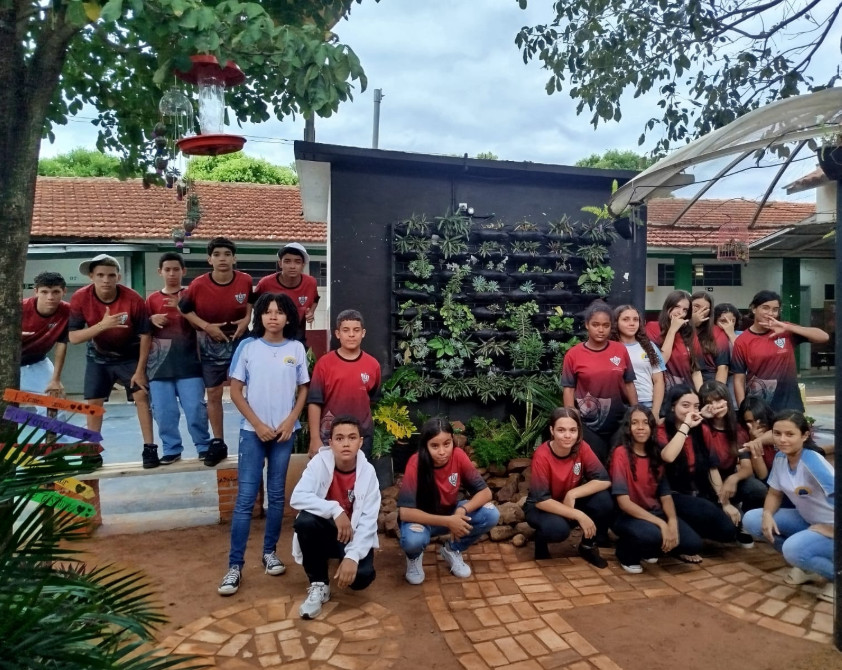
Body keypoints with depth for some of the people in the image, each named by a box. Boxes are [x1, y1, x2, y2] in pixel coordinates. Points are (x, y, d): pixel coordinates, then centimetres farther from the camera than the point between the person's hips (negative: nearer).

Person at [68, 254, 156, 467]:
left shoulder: (134, 299, -26)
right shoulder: (80, 299, -21)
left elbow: (145, 335, -17)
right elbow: (73, 337, -23)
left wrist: (140, 370, -16)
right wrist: (102, 325, -40)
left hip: (130, 356, -2)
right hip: (98, 358, 2)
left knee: (142, 396, -10)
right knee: (93, 402, 3)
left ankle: (150, 448, -3)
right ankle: (93, 452, 16)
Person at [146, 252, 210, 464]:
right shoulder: (152, 299, 11)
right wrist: (152, 320, -7)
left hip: (188, 362, -2)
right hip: (160, 364, 2)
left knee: (195, 408, -5)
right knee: (163, 411, 2)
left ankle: (204, 446, 10)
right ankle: (171, 449, 16)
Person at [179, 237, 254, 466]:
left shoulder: (246, 281, -12)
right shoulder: (198, 285, -16)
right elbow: (184, 309, -2)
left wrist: (246, 319, -9)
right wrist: (206, 326, -14)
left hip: (240, 340, 0)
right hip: (211, 344, 0)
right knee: (213, 394, 7)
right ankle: (218, 443, 19)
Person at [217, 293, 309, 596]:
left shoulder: (296, 349, 1)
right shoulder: (247, 346, -3)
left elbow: (303, 389, 6)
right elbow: (235, 391, -2)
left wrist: (290, 421, -6)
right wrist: (257, 424, -8)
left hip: (284, 432, 2)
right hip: (253, 431, -1)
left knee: (276, 495, 11)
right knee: (245, 497, -2)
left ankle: (269, 552, 26)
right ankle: (235, 565, 5)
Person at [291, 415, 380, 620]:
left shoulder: (368, 472, -16)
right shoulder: (320, 462, -17)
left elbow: (368, 521, -19)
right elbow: (297, 497, -29)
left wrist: (352, 556, -33)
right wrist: (335, 510, -36)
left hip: (353, 534, 0)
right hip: (324, 530, 0)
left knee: (362, 576, -28)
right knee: (305, 521, -33)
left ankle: (347, 560, 12)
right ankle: (318, 585, -11)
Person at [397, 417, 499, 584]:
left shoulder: (458, 456, -19)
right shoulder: (416, 463, -29)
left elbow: (485, 492, -15)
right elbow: (404, 512, -31)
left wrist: (462, 510, -34)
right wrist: (447, 522, -37)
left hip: (451, 513, 4)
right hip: (422, 518, -4)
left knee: (491, 515, -21)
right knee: (413, 540, -38)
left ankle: (452, 550, 6)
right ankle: (414, 557, 3)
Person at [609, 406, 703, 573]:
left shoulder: (656, 454, 5)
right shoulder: (621, 453, -14)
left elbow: (665, 494, 2)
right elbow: (623, 501, -20)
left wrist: (672, 522, -18)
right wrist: (661, 523, -25)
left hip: (655, 513, 6)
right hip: (628, 516, -6)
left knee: (693, 544, -13)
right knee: (651, 534, -37)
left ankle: (648, 550, 14)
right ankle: (627, 552, -2)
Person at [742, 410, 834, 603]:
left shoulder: (813, 462, -28)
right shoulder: (780, 458, -5)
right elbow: (775, 494, 6)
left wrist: (828, 529, -20)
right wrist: (767, 514, -14)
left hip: (831, 528, -8)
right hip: (807, 521, 8)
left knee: (794, 548, -35)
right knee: (751, 520, -8)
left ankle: (835, 574, -3)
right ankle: (807, 563, 6)